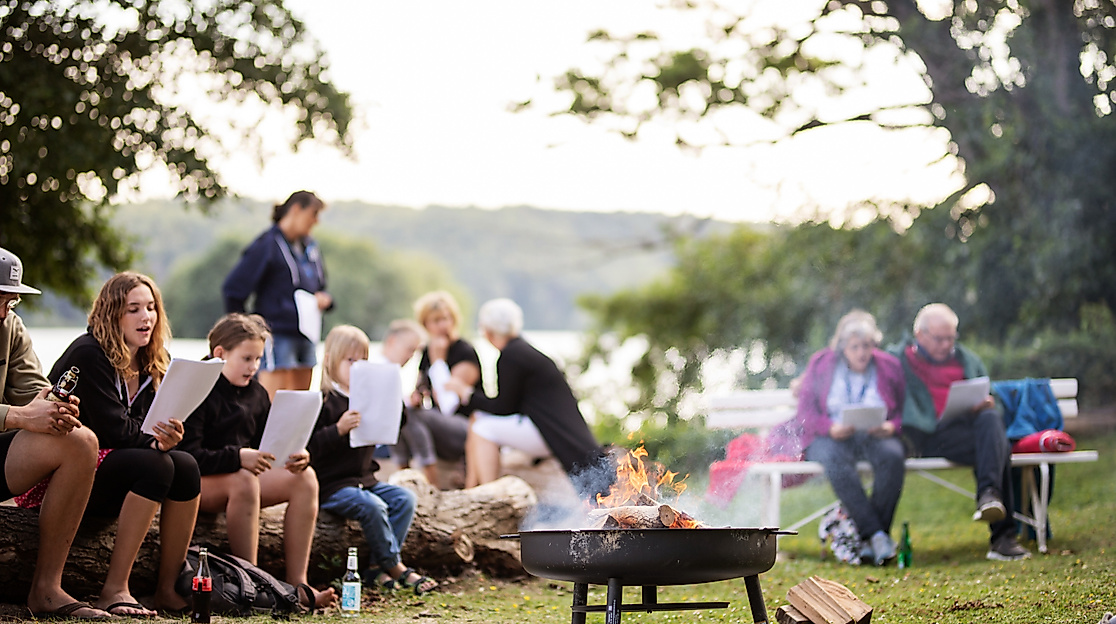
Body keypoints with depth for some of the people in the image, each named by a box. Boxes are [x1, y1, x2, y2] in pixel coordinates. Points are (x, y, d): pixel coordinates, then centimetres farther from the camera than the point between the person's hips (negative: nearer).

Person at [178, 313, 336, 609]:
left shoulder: (256, 394, 11)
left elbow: (269, 446, 11)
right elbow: (188, 456, -23)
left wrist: (294, 457, -12)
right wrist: (237, 457, -35)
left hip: (245, 474, 8)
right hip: (194, 484, -8)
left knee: (305, 478, -14)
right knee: (243, 480, -39)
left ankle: (297, 584, -20)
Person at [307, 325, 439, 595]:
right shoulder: (323, 401, -10)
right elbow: (309, 448, -19)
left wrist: (396, 406, 4)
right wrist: (339, 429, -30)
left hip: (364, 479, 8)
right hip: (331, 485, -8)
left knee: (405, 499, -10)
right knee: (373, 506, -29)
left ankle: (381, 568, -13)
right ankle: (396, 567, -14)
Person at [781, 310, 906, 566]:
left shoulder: (890, 366, 10)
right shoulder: (820, 365, 7)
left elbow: (905, 409, 9)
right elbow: (805, 412, 3)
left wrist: (892, 426, -14)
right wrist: (830, 428, -17)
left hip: (875, 436, 1)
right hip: (829, 438, -1)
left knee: (892, 455, -35)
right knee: (835, 459, -38)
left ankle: (870, 541, -33)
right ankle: (876, 534, -41)